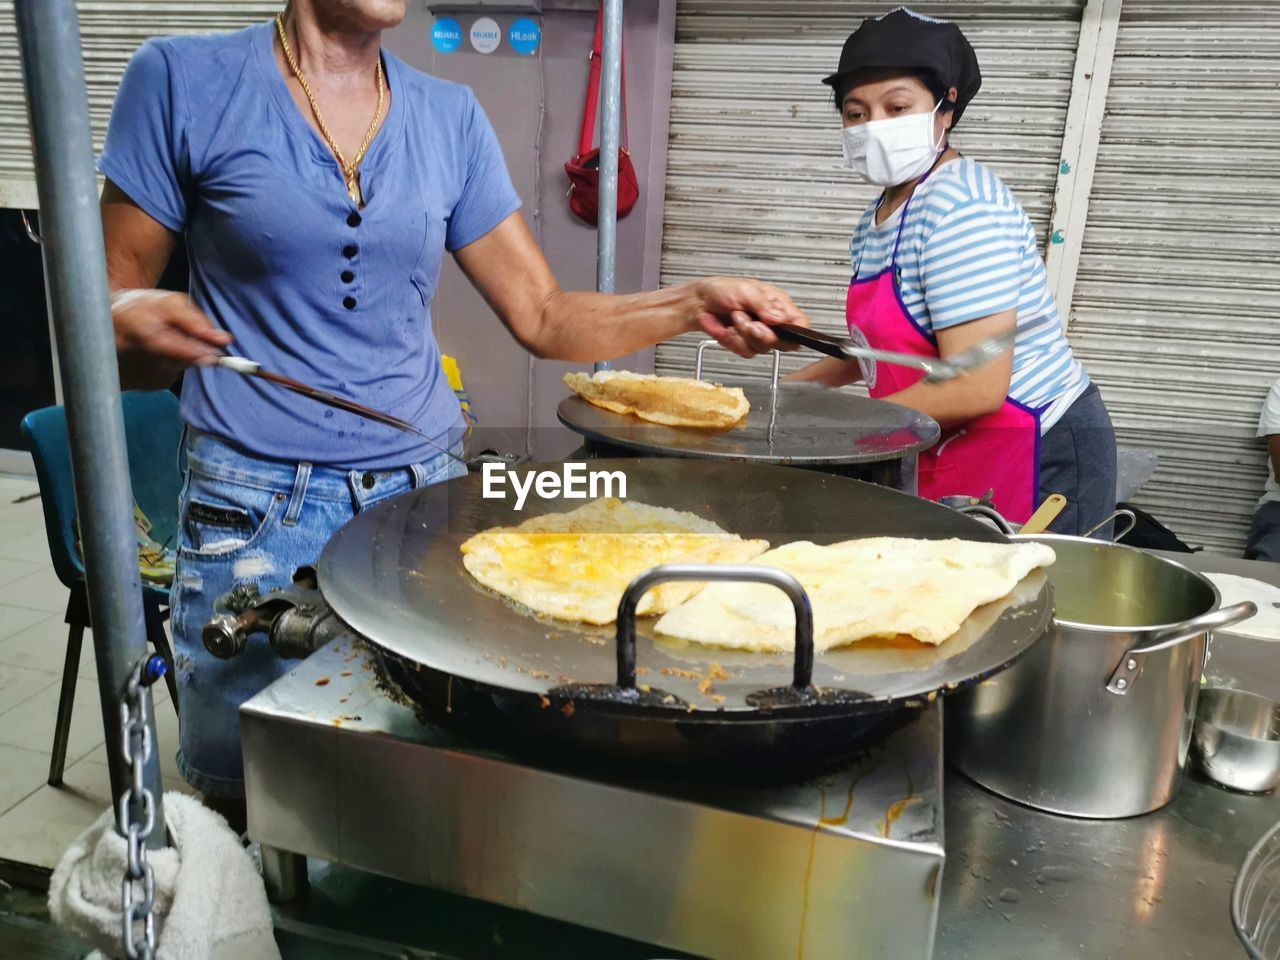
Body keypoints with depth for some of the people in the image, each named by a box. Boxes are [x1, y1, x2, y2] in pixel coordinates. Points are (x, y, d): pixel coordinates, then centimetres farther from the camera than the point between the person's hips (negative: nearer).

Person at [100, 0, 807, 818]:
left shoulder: (451, 116, 7)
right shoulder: (183, 79, -2)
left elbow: (545, 316, 7)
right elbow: (108, 307, 0)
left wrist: (691, 306, -8)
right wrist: (136, 325, -23)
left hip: (426, 488, 3)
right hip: (257, 504, -2)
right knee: (245, 807, 9)